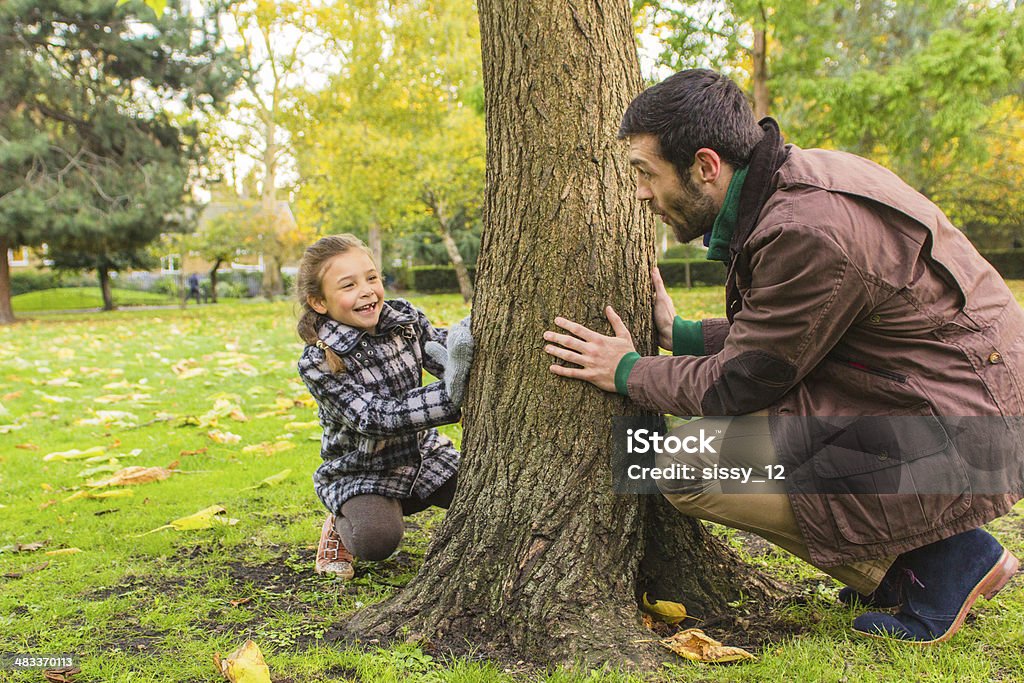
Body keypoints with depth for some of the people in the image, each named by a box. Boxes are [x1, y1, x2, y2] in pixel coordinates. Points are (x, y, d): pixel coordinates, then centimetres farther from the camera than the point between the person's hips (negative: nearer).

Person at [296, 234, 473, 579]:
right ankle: (342, 525, 5)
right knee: (377, 541, -30)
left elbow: (451, 362, -8)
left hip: (424, 454, 4)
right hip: (359, 473, -3)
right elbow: (377, 418, -28)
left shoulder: (405, 318, -7)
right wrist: (450, 395, -38)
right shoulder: (318, 363, -20)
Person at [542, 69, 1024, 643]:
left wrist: (630, 372, -1)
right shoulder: (798, 178, 5)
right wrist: (680, 335, 15)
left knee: (691, 467, -15)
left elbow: (741, 382, -15)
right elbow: (775, 334, 14)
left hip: (959, 446, -10)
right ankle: (905, 565, 15)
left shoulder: (810, 231, -25)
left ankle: (938, 558, -3)